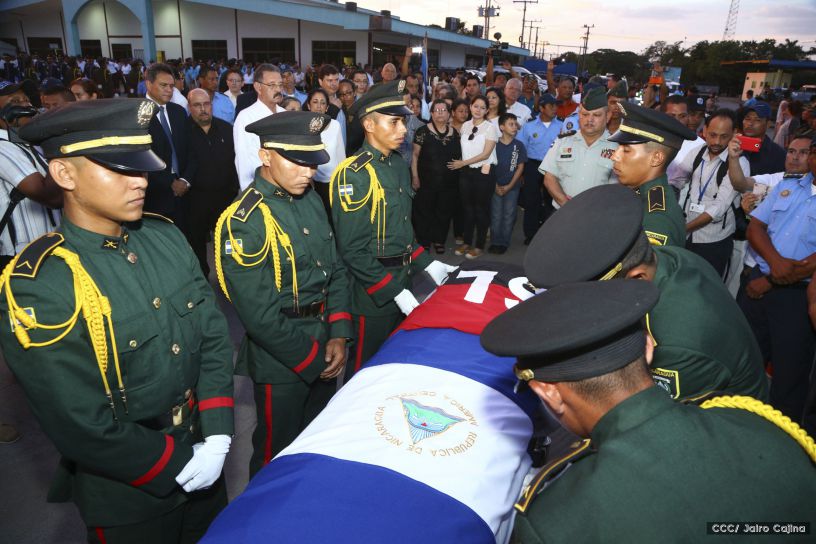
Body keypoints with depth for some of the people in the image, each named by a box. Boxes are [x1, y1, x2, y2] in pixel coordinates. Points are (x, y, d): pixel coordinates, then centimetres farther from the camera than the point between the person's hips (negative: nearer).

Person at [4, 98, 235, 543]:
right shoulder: (38, 286, -24)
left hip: (203, 454, 6)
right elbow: (81, 427, -22)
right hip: (127, 494, -5)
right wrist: (176, 465, -14)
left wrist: (218, 436, -10)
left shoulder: (165, 237, -6)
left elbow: (213, 335, -3)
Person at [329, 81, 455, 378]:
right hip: (372, 294, -8)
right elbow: (352, 250, -21)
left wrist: (427, 264, 7)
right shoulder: (353, 173, -19)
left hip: (402, 286, 8)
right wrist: (394, 291, -21)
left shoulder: (399, 164, 7)